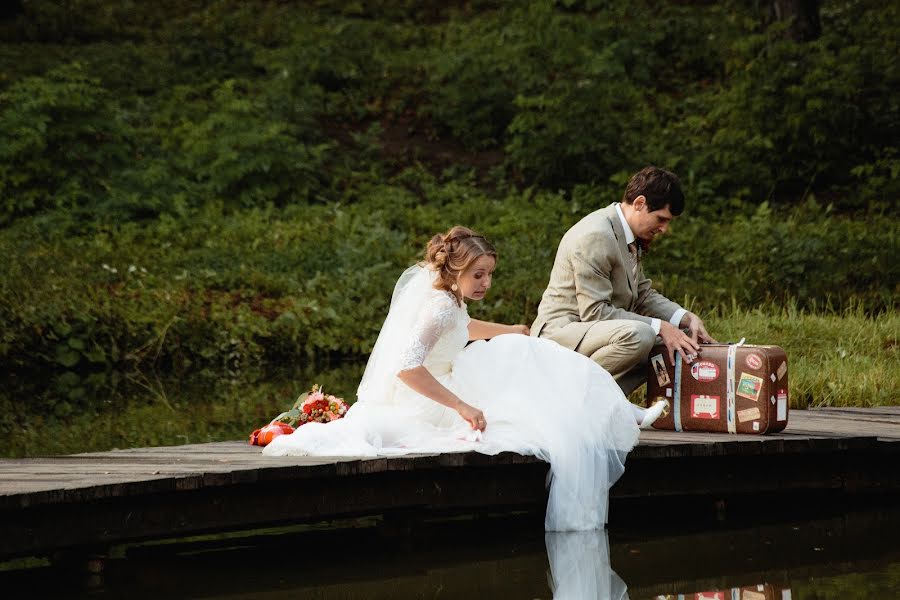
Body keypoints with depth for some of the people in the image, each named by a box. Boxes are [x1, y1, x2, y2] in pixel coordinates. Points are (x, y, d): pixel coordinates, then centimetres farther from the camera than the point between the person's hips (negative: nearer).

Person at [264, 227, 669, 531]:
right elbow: (407, 368, -38)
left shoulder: (432, 285, 5)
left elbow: (462, 327, 29)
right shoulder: (441, 307, -27)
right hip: (421, 402, -11)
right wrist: (461, 407, -36)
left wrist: (512, 332, 38)